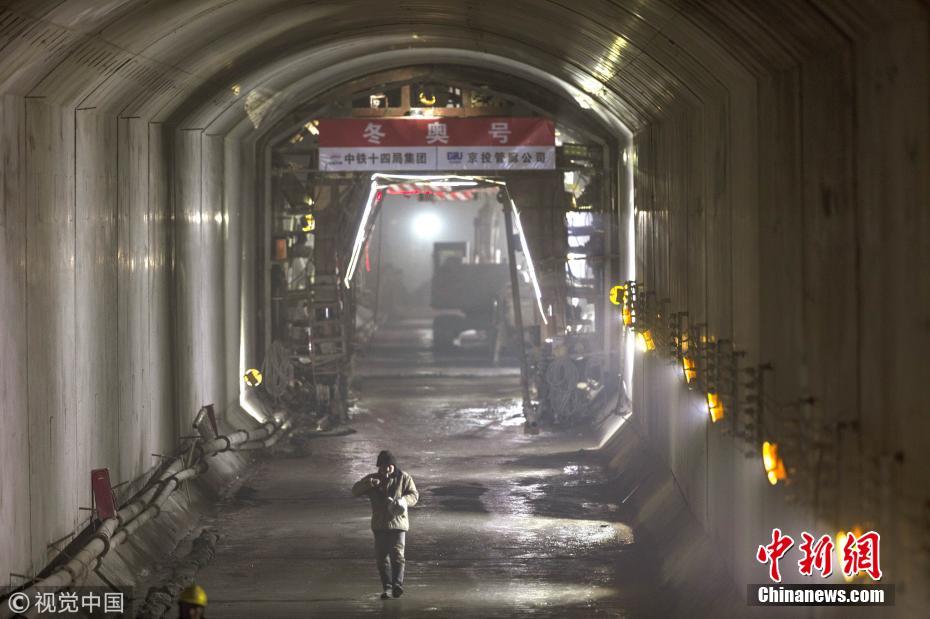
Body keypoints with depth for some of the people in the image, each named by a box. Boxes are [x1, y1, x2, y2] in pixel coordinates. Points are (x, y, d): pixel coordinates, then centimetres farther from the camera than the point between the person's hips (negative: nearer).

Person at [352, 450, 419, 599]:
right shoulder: (372, 479, 9)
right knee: (381, 556, 1)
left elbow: (414, 495, 1)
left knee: (397, 554, -16)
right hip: (379, 524, 3)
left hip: (398, 522, -3)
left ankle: (397, 584, -21)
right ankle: (387, 587, 6)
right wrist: (368, 484, -22)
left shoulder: (403, 478, 4)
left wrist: (403, 500, -22)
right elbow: (355, 491, -1)